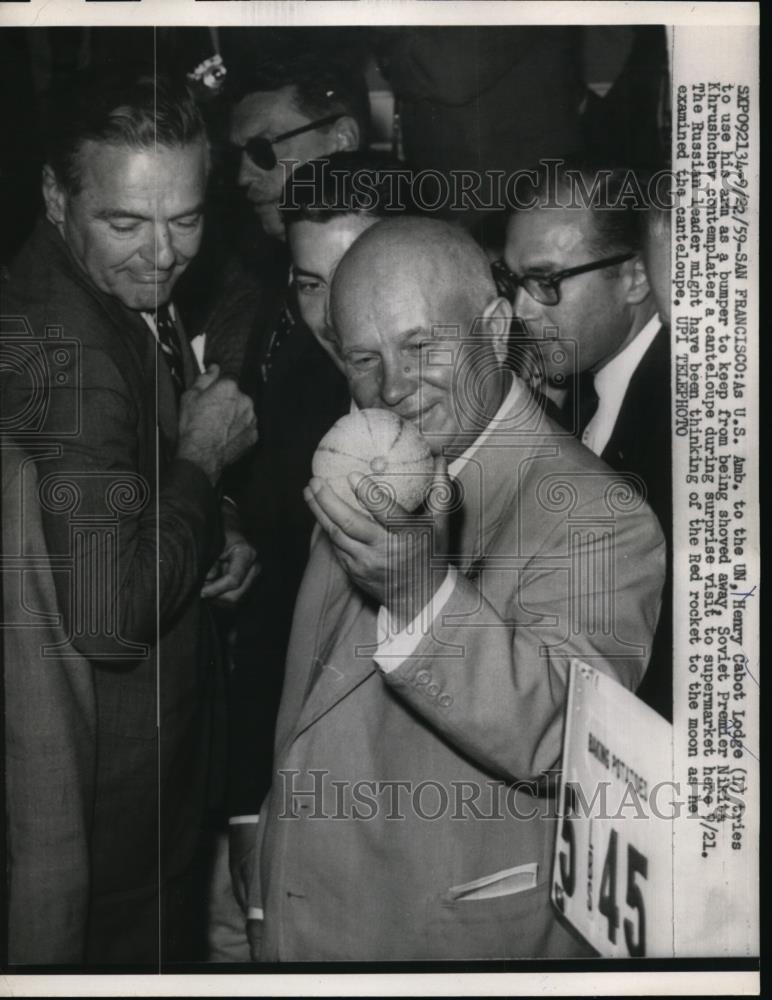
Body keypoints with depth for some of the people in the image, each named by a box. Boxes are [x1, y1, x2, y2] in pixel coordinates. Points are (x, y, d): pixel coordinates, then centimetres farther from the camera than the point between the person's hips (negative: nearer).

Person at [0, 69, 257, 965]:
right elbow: (110, 615, -33)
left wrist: (215, 539, -3)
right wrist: (201, 460, -20)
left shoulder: (135, 304, 1)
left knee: (174, 938, 26)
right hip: (106, 782, -9)